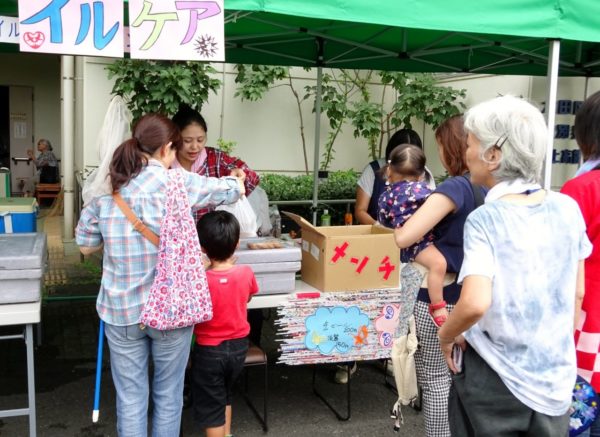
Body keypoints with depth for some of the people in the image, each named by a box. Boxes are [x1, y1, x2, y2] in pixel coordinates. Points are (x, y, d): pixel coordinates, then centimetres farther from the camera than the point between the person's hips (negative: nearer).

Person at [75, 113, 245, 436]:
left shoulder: (104, 192, -3)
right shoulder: (177, 184, -12)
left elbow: (85, 246, 7)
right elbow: (231, 190, 4)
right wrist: (238, 182, 27)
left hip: (121, 312, 3)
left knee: (130, 397, 13)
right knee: (168, 395, 16)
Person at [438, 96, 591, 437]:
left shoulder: (484, 220, -17)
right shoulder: (568, 209, -3)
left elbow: (475, 303, -29)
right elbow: (577, 293, 6)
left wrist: (446, 336, -10)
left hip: (494, 381, -4)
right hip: (556, 378, 4)